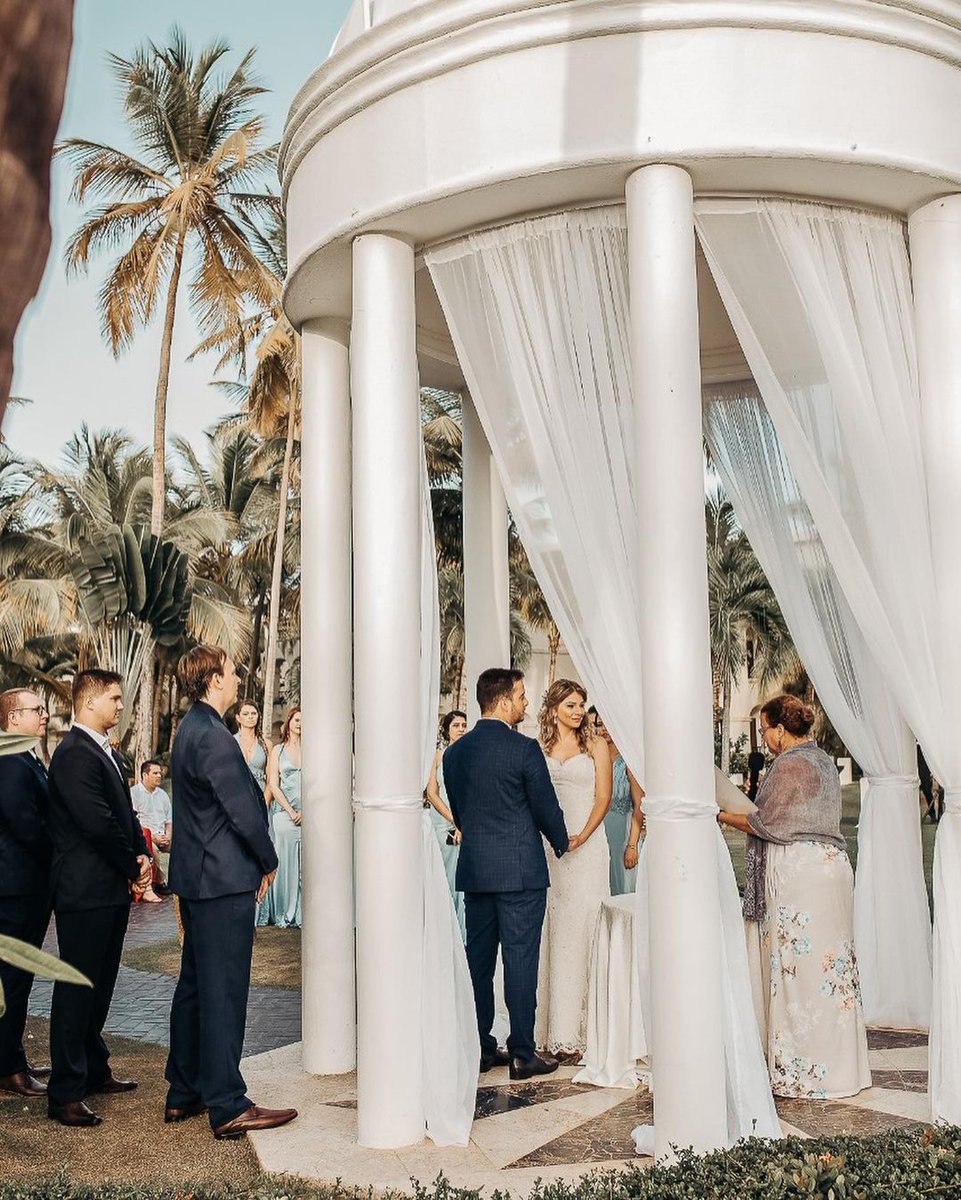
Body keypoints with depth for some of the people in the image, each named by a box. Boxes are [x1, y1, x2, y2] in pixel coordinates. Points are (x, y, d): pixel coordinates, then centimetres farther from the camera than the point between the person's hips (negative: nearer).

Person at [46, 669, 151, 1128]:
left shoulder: (105, 752, 15)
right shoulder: (74, 754, -17)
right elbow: (97, 823, -22)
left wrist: (140, 855, 1)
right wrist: (134, 867, -11)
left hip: (112, 888, 10)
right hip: (85, 891, -10)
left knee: (99, 985, 18)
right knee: (76, 990, -2)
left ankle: (95, 1072, 31)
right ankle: (65, 1094, 5)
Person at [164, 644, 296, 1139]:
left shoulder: (190, 729, 12)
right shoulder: (213, 737, -19)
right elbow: (244, 810, -20)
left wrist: (256, 862, 14)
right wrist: (268, 863, -5)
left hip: (196, 877, 10)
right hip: (225, 880, -10)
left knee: (195, 986, 17)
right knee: (223, 992, -3)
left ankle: (183, 1093, 27)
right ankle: (228, 1107, 5)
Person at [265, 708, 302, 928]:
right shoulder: (278, 750, 10)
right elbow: (273, 785, 4)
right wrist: (291, 811, -5)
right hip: (284, 813, 0)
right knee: (285, 863, 0)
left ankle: (304, 914, 3)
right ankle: (283, 914, 9)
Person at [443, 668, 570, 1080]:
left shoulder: (455, 751, 6)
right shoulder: (524, 749, -13)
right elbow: (545, 805, -6)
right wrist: (563, 843, 13)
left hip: (473, 869, 6)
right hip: (520, 870, -6)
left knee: (478, 958, 12)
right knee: (520, 959, 0)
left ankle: (478, 1048, 19)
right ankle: (522, 1054, 7)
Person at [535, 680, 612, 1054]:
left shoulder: (596, 746, 5)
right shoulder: (538, 749, 11)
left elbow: (603, 799, 0)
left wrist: (580, 837, -13)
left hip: (586, 846, -2)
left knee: (580, 931, -4)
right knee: (550, 932, 4)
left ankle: (574, 1029, 0)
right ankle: (550, 1025, 10)